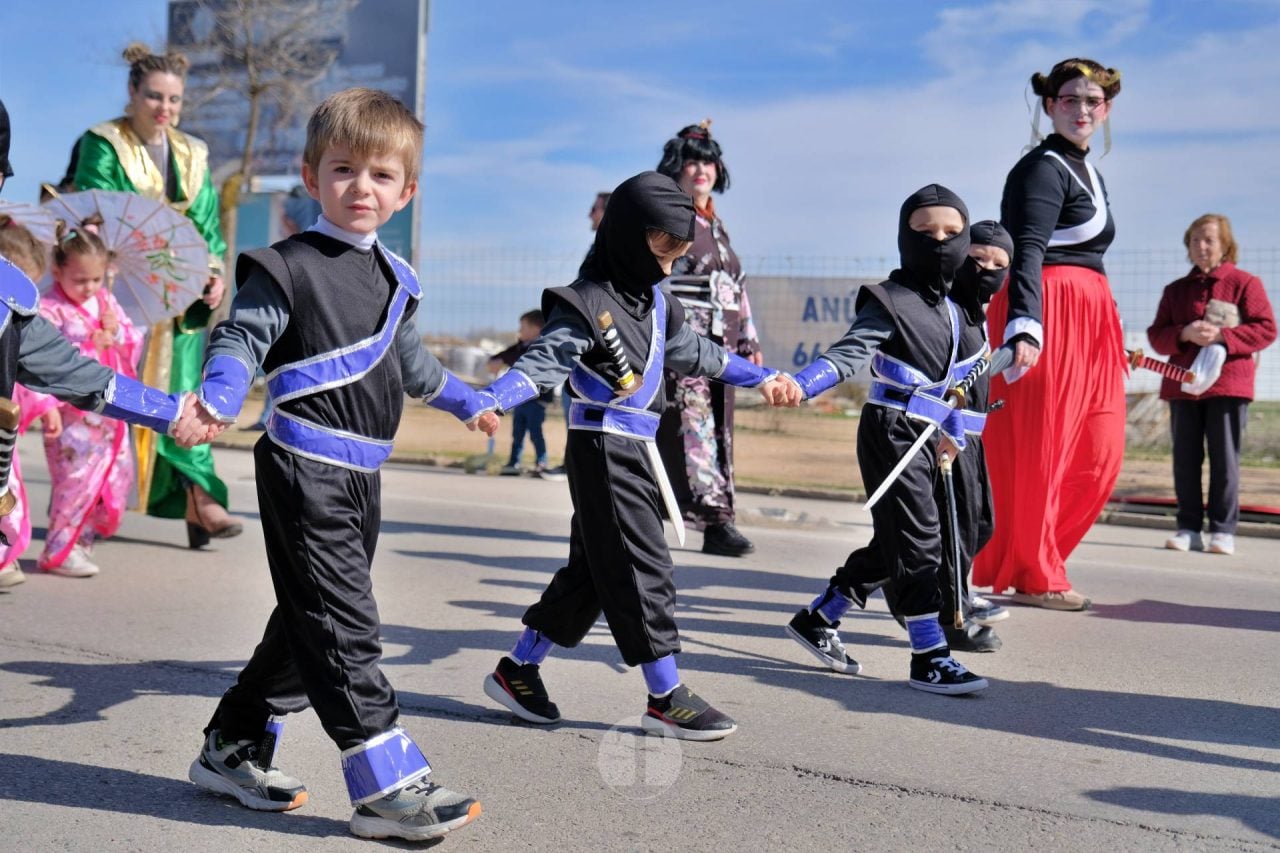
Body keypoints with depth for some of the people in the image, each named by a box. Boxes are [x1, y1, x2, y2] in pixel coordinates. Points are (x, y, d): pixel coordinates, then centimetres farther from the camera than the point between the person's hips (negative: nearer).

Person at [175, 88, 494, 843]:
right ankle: (389, 786, -7)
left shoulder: (395, 277, 15)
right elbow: (239, 342, -13)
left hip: (361, 475, 8)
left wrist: (468, 399, 40)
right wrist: (218, 404, -32)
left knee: (311, 624, 15)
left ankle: (234, 750, 29)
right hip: (306, 470, -8)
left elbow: (412, 363, 29)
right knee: (344, 626, -10)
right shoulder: (287, 268, -7)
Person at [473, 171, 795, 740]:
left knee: (592, 568, 13)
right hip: (602, 449, -9)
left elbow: (695, 352, 28)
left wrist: (761, 377, 36)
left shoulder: (655, 300, 15)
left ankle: (517, 671, 25)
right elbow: (543, 362, -23)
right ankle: (666, 699, 3)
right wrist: (491, 400, -41)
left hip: (634, 451, 9)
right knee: (643, 570, -6)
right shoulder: (589, 302, -13)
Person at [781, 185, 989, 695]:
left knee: (892, 543, 14)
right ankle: (929, 658, -3)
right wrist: (801, 384, -40)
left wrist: (951, 429, 30)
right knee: (918, 540, -9)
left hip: (921, 436, 9)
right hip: (891, 430, -9)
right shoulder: (890, 302, -11)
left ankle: (817, 620, 27)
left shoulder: (950, 311, 15)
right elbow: (849, 353, -24)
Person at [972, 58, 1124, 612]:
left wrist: (1115, 339, 28)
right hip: (1048, 315, -10)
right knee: (1034, 451, -3)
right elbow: (1027, 253, -24)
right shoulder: (1043, 168, -9)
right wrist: (1024, 329, -38)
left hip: (1089, 320, 10)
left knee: (1098, 454, 9)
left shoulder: (1089, 174, 20)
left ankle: (1011, 560, 19)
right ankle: (1030, 576, 10)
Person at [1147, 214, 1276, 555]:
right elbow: (1157, 335, 9)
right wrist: (1184, 334, -11)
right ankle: (1189, 527, 10)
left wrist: (1222, 335, -15)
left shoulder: (1245, 283, 5)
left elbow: (1266, 329, -2)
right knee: (1185, 459, 3)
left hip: (1228, 385, -3)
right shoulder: (1175, 290, 16)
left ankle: (1223, 530, 3)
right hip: (1182, 385, 4)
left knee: (1224, 458, -3)